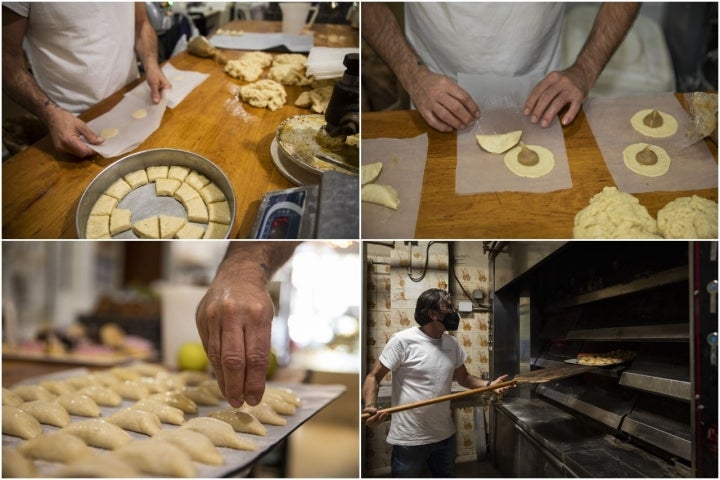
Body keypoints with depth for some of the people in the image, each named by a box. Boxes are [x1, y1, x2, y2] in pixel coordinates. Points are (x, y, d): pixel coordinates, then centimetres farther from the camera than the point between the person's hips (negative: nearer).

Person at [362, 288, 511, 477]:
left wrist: (489, 384, -2)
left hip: (445, 435, 6)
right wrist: (370, 406, -31)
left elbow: (463, 377, 16)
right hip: (409, 440, -6)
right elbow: (374, 376, -13)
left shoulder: (452, 344, 5)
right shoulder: (402, 340, -15)